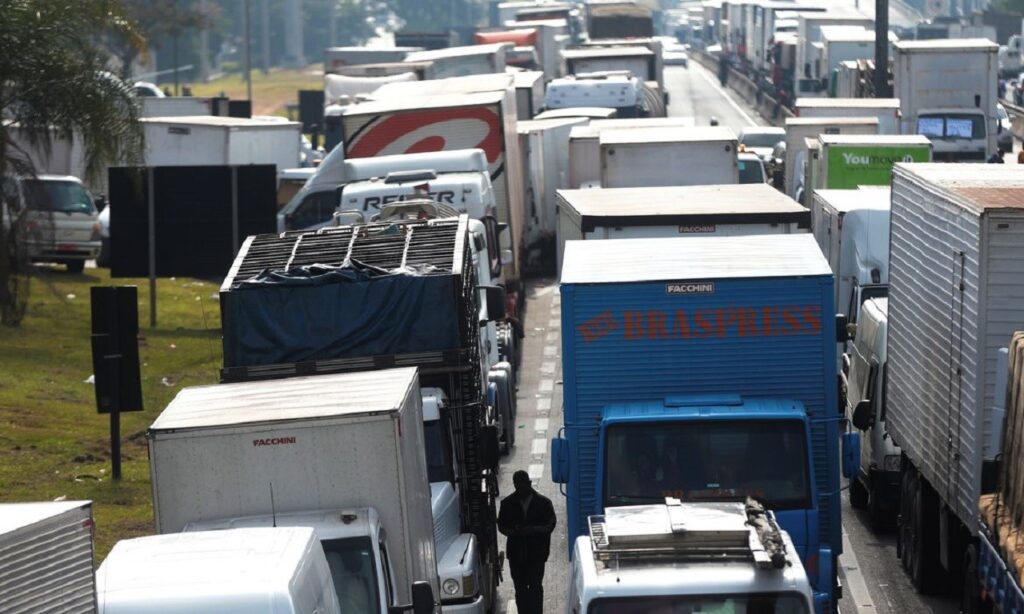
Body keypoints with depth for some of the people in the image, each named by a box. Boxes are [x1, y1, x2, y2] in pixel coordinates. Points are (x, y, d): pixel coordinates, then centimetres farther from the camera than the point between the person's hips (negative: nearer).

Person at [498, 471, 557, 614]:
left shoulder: (543, 502, -3)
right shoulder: (508, 503, 2)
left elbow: (550, 525, -4)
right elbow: (501, 526, 6)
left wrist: (533, 530, -21)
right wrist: (513, 531, -16)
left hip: (537, 552, -2)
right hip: (516, 552, 2)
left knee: (535, 586, -3)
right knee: (520, 588, 6)